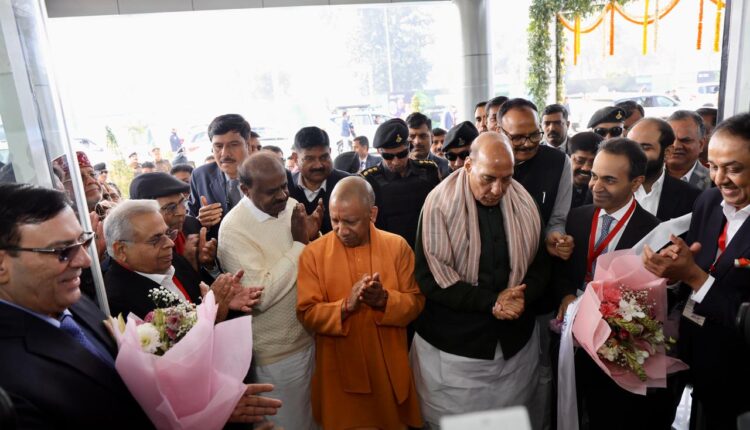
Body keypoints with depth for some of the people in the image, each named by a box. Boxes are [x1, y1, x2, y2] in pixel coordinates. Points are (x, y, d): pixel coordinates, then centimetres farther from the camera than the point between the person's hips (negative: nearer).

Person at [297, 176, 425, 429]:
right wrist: (346, 305, -26)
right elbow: (307, 314, -10)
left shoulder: (397, 246, -6)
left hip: (389, 368, 2)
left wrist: (385, 299, -23)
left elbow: (415, 302, -3)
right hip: (340, 372, -1)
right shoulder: (313, 253, -10)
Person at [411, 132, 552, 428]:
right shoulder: (440, 205, -14)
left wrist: (522, 297, -14)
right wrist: (491, 300, -21)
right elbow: (429, 278, -16)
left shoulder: (525, 205, -1)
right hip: (453, 345, -4)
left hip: (515, 344, 4)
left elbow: (540, 266, 7)